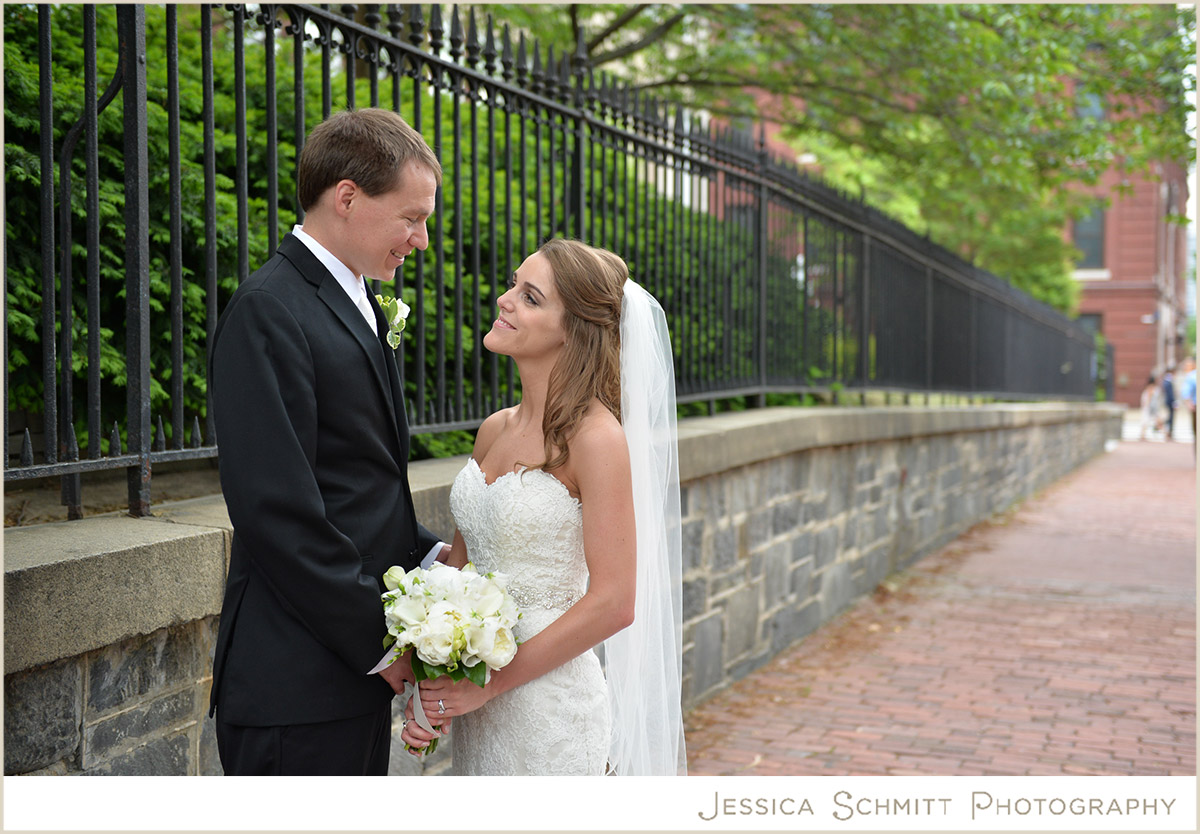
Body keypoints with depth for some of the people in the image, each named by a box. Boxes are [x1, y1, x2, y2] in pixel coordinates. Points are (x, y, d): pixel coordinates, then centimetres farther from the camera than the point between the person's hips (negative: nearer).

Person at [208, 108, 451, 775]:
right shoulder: (270, 312, -15)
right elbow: (278, 512, -21)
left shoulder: (358, 307, 15)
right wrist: (379, 639, -16)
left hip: (360, 670, 9)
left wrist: (427, 553, 5)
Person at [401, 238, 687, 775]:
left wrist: (489, 684, -15)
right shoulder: (494, 431, 5)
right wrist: (430, 688, -3)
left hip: (552, 707, -6)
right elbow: (458, 568, 10)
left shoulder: (595, 437, -15)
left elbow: (613, 603, -18)